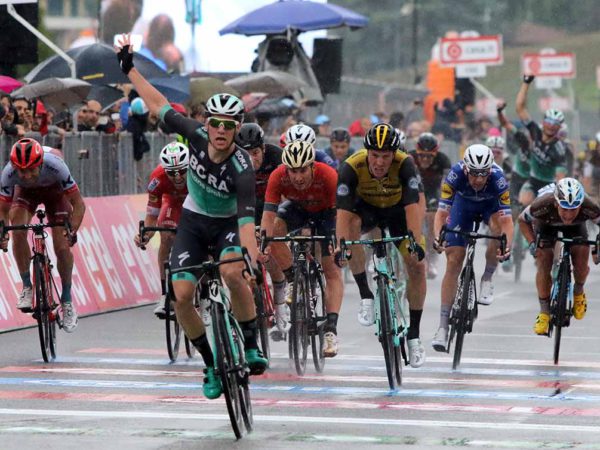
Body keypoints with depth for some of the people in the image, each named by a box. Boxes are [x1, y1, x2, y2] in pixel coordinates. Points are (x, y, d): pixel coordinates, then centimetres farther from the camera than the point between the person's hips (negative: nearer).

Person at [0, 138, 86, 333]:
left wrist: (72, 231, -44)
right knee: (18, 231, -26)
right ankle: (27, 286, -9)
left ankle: (67, 301, 7)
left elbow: (78, 204, -31)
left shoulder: (55, 166, -41)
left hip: (55, 190, -1)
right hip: (26, 192, 1)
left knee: (62, 247, -11)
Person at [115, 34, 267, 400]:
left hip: (227, 225, -4)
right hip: (193, 222, 4)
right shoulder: (197, 135, -21)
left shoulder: (242, 168, -33)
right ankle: (212, 365, 5)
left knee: (233, 274, -35)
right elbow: (159, 105, -6)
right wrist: (129, 68, -3)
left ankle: (251, 347, -17)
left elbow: (247, 218, -41)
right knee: (182, 296, -12)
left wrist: (251, 258, -56)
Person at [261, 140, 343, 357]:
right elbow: (268, 215, -34)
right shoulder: (278, 177, -32)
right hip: (297, 207, 3)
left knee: (332, 270, -14)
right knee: (274, 230, -28)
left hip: (326, 211, -2)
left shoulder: (328, 176, -38)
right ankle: (293, 280, -7)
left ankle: (331, 328, -17)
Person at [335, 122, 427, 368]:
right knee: (351, 226, -35)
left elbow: (413, 206, -41)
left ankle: (414, 335, 2)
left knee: (417, 265, -13)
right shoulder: (352, 167, -33)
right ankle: (366, 296, -21)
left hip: (397, 210, 1)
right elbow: (343, 212, -38)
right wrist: (341, 245, -52)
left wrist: (416, 243, -53)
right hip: (366, 208, 0)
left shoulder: (405, 164, -33)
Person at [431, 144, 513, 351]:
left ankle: (487, 280, -10)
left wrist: (507, 246, -56)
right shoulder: (455, 174, -36)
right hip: (463, 204, 0)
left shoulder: (498, 178, -37)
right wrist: (437, 237, -54)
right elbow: (442, 212, -36)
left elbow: (506, 219, -39)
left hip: (490, 204, 0)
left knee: (498, 226, -35)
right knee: (453, 262, -9)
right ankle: (443, 327, -4)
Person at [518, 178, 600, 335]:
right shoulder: (542, 206, -42)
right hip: (546, 224, -1)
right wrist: (532, 243, -30)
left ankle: (578, 292, 20)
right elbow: (522, 220, -19)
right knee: (543, 267, -14)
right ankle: (544, 313, 2)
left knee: (581, 265, -13)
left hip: (576, 227, 1)